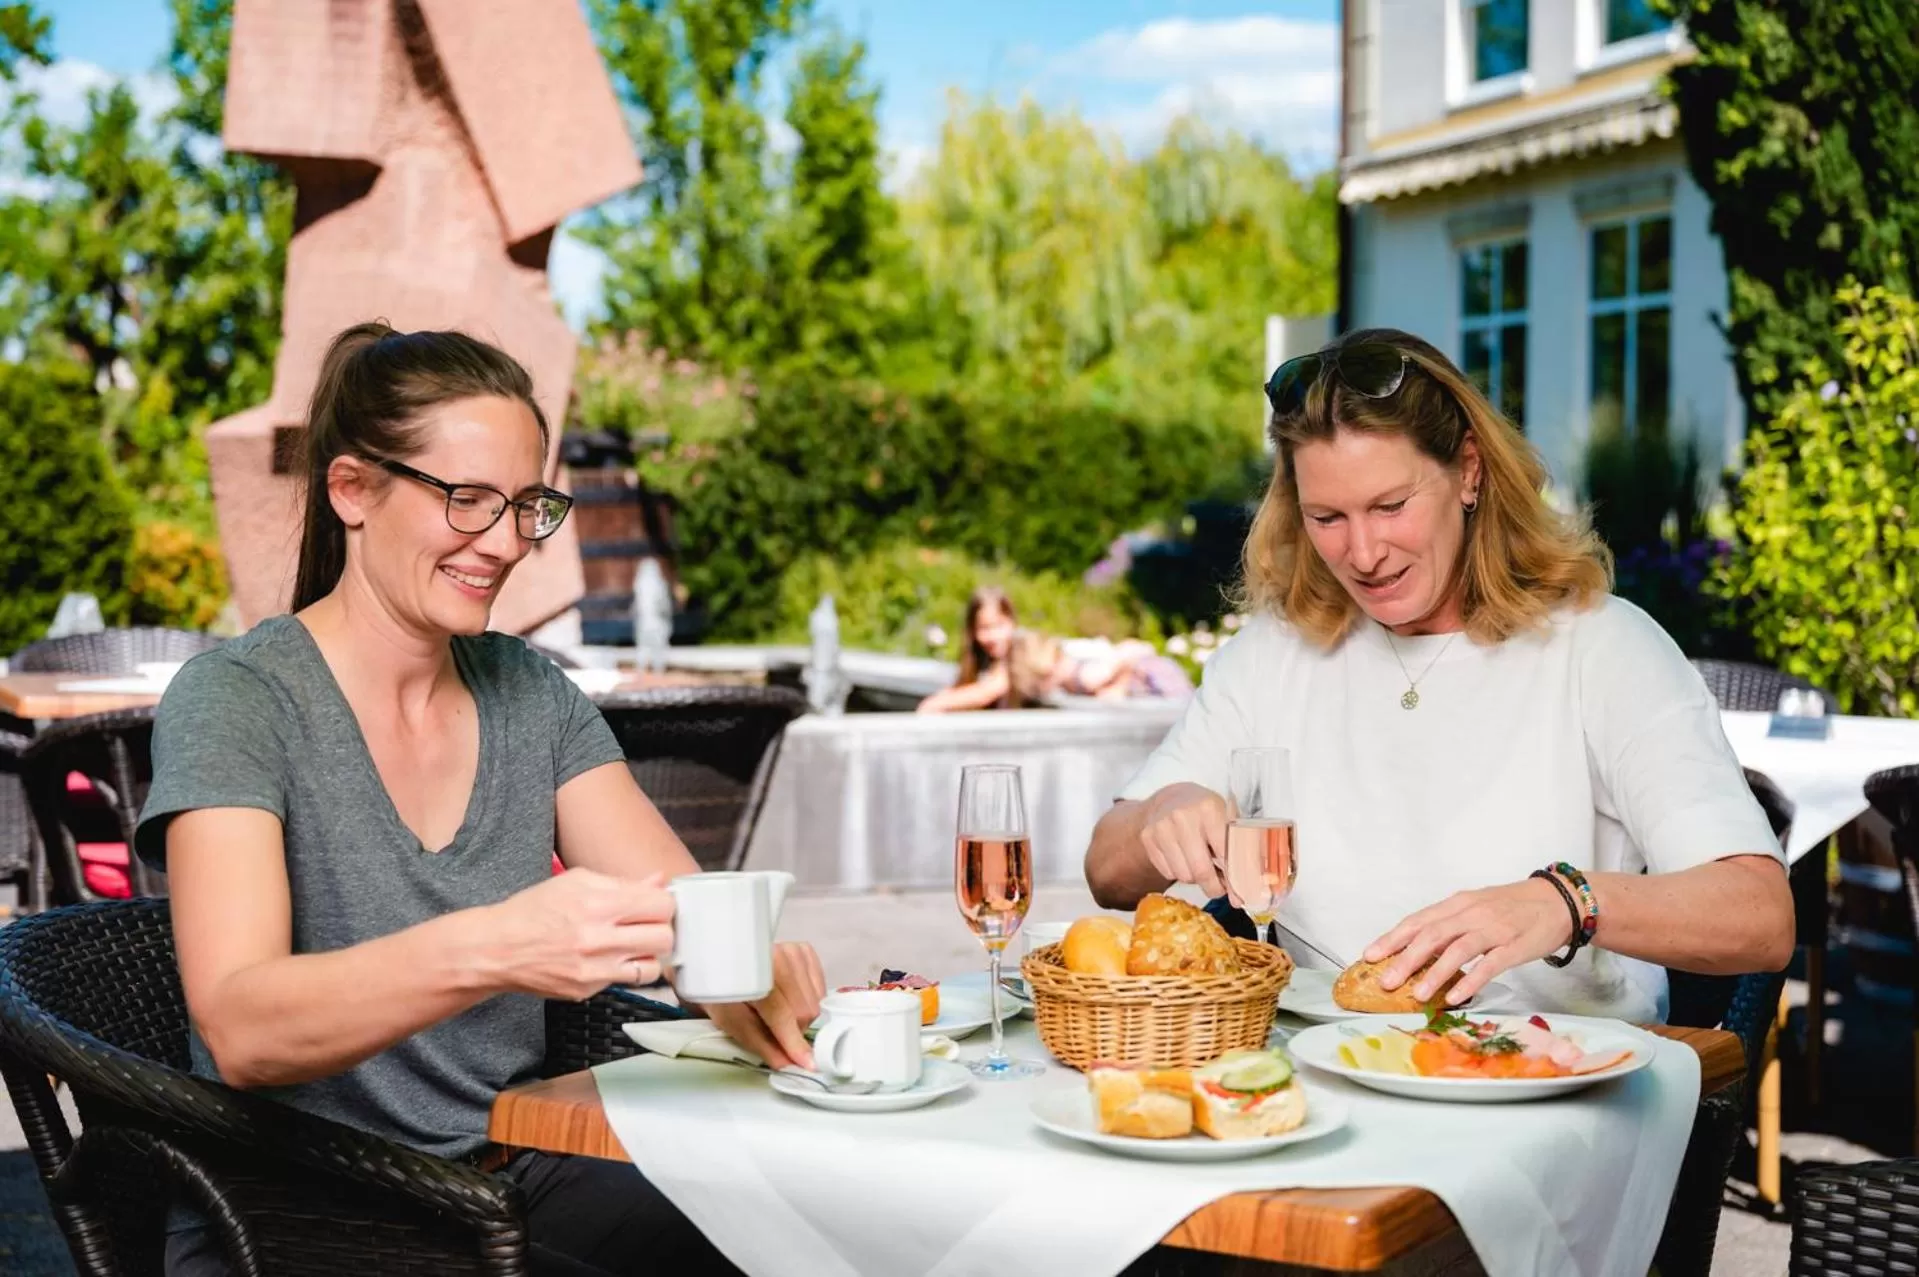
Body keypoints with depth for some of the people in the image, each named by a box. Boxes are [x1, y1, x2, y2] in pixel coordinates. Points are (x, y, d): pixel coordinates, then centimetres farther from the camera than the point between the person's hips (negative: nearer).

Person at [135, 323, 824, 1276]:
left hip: (520, 1179, 6)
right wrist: (486, 951, -42)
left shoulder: (530, 693, 8)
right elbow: (239, 1028, -24)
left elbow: (686, 903, 2)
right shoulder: (236, 699, -11)